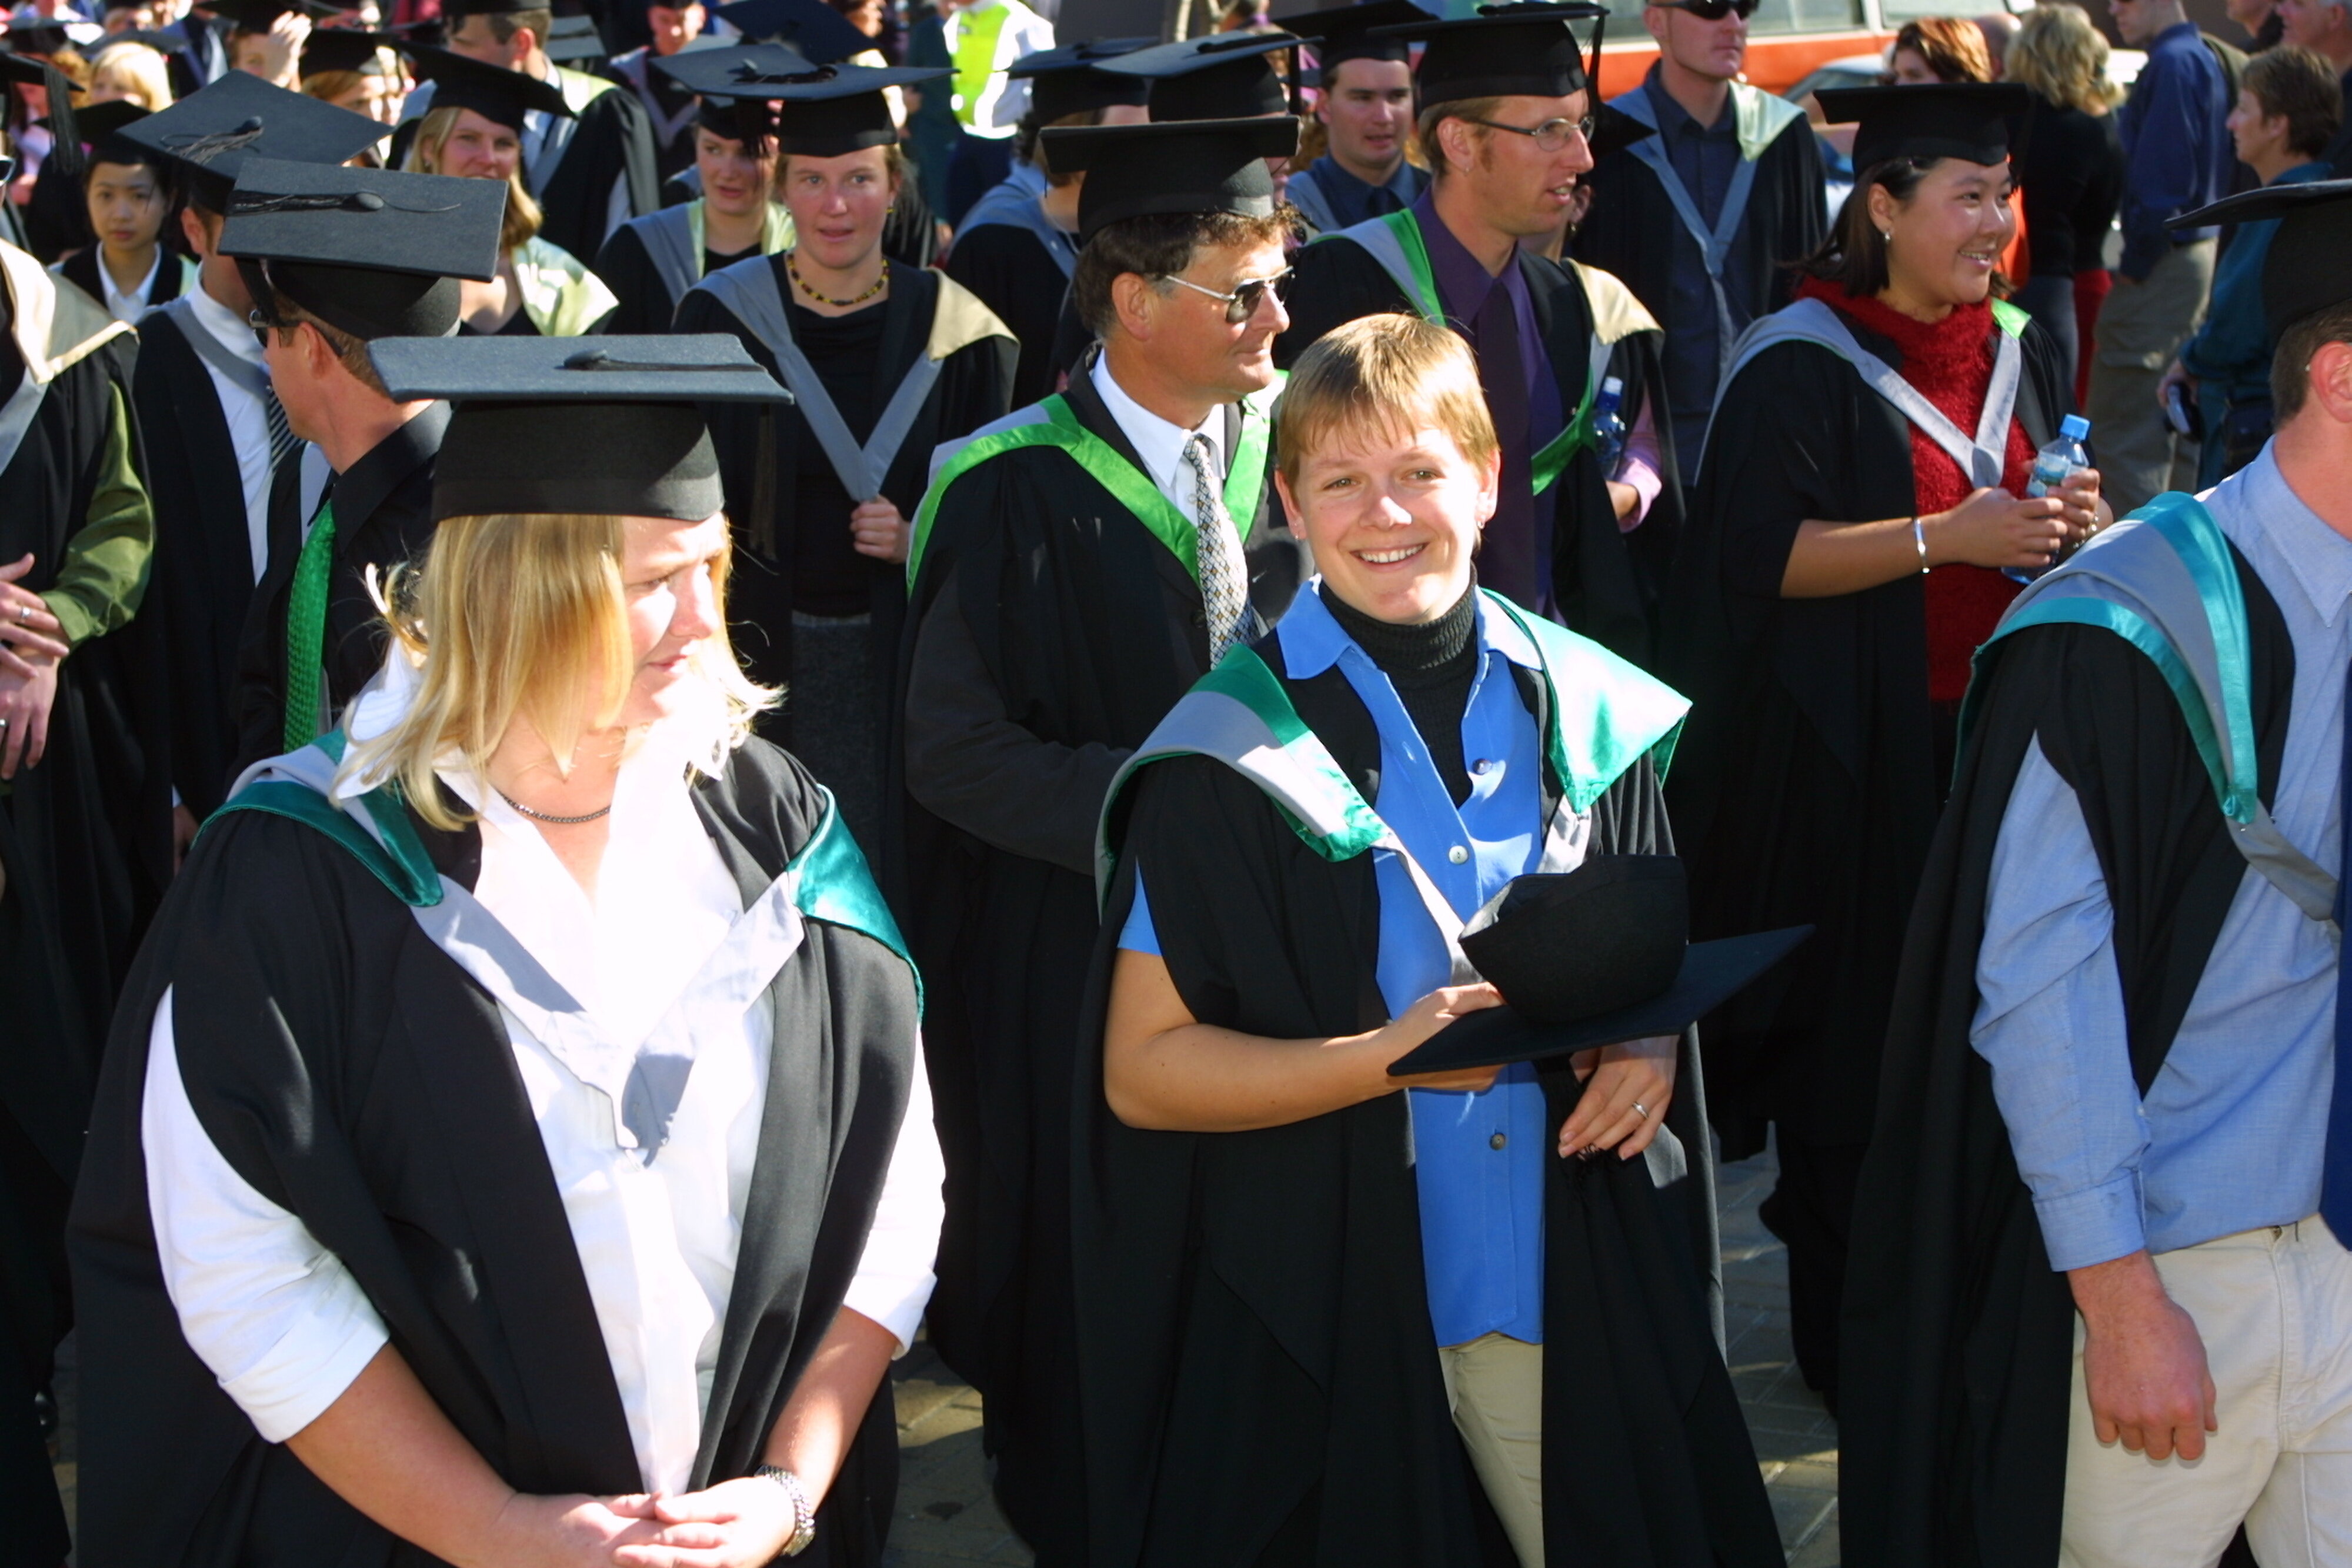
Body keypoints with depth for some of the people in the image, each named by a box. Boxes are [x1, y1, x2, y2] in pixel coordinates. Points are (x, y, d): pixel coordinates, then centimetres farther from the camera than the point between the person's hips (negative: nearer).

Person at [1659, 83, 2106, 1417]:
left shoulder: (2021, 354, 10)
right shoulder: (1799, 363, -10)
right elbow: (1761, 554, -16)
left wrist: (2076, 529, -5)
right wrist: (1942, 536, -24)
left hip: (1997, 742, 6)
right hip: (1851, 760, -6)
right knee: (1853, 1047, 0)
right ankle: (1848, 1340, 13)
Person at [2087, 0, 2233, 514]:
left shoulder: (2172, 64, -15)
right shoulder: (2202, 58, 16)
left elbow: (2163, 179, -20)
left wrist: (2135, 264, -14)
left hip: (2163, 265, -10)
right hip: (2199, 254, 10)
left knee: (2122, 430, -9)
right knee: (2181, 429, 15)